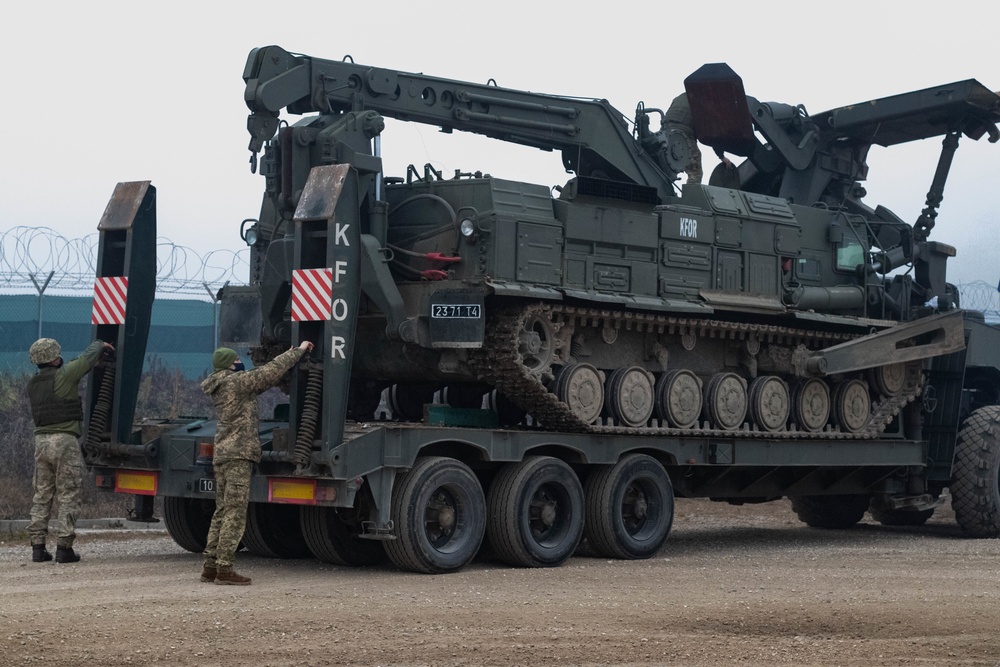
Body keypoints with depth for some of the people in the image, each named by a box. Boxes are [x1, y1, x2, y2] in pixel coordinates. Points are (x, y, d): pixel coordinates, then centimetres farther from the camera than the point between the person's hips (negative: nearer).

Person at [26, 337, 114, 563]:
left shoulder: (32, 385, 12)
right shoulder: (62, 376, -9)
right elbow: (87, 358, -3)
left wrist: (91, 367, 22)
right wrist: (99, 344, 16)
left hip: (41, 441, 7)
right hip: (65, 442, -7)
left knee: (42, 496, 10)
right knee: (69, 496, -1)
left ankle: (38, 547, 7)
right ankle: (64, 547, -5)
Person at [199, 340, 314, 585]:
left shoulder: (220, 388, 19)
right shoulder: (235, 382, -8)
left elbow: (264, 380, 22)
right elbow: (272, 370, -7)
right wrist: (298, 350, 5)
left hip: (222, 455, 10)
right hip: (238, 454, -10)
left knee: (222, 512, 12)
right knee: (235, 512, -9)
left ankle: (210, 566, 12)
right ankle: (224, 568, -11)